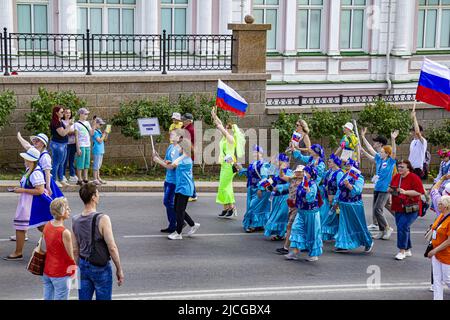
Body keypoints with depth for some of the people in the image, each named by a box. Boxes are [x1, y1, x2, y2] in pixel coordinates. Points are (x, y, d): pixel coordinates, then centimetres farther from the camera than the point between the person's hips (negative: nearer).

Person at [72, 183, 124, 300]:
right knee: (103, 298, 6)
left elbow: (75, 250, 6)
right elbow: (112, 248, -19)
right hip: (101, 268, -5)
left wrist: (78, 268, 17)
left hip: (83, 265, 5)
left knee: (83, 298, 12)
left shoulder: (75, 220, -1)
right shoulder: (102, 219, -19)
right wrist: (119, 270, -9)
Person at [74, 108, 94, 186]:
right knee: (80, 163, -4)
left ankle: (85, 178, 15)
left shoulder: (87, 123, 13)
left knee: (87, 163, 8)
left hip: (88, 146, 6)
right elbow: (76, 137, -7)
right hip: (81, 146, -6)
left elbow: (91, 133, 10)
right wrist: (78, 148, -12)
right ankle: (80, 180, 0)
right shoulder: (77, 124, -5)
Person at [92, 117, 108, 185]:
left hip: (101, 151, 9)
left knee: (98, 165, 14)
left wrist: (106, 134, 4)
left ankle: (98, 178, 21)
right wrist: (104, 134, -8)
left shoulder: (99, 131, 14)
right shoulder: (95, 132, -12)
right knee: (96, 165, -6)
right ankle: (95, 179, -4)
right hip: (97, 151, -9)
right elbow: (100, 140, -18)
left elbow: (104, 139, 19)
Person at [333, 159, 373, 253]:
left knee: (359, 225, 2)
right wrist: (336, 201, 20)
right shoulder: (344, 176, 12)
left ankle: (368, 243, 20)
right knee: (344, 225, 7)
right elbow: (339, 190, 19)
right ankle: (344, 245, 12)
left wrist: (349, 185, -36)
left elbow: (357, 190, -23)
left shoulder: (359, 178, -9)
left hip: (354, 206, -7)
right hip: (344, 205, 7)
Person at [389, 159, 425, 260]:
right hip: (399, 208, 7)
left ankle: (402, 251, -8)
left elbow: (419, 192, -18)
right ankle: (408, 250, 25)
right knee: (404, 228, 12)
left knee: (403, 226, -17)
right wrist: (391, 190, 0)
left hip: (411, 208, -7)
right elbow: (391, 189, 24)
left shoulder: (414, 178, -11)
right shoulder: (396, 177, 10)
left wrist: (405, 192, -25)